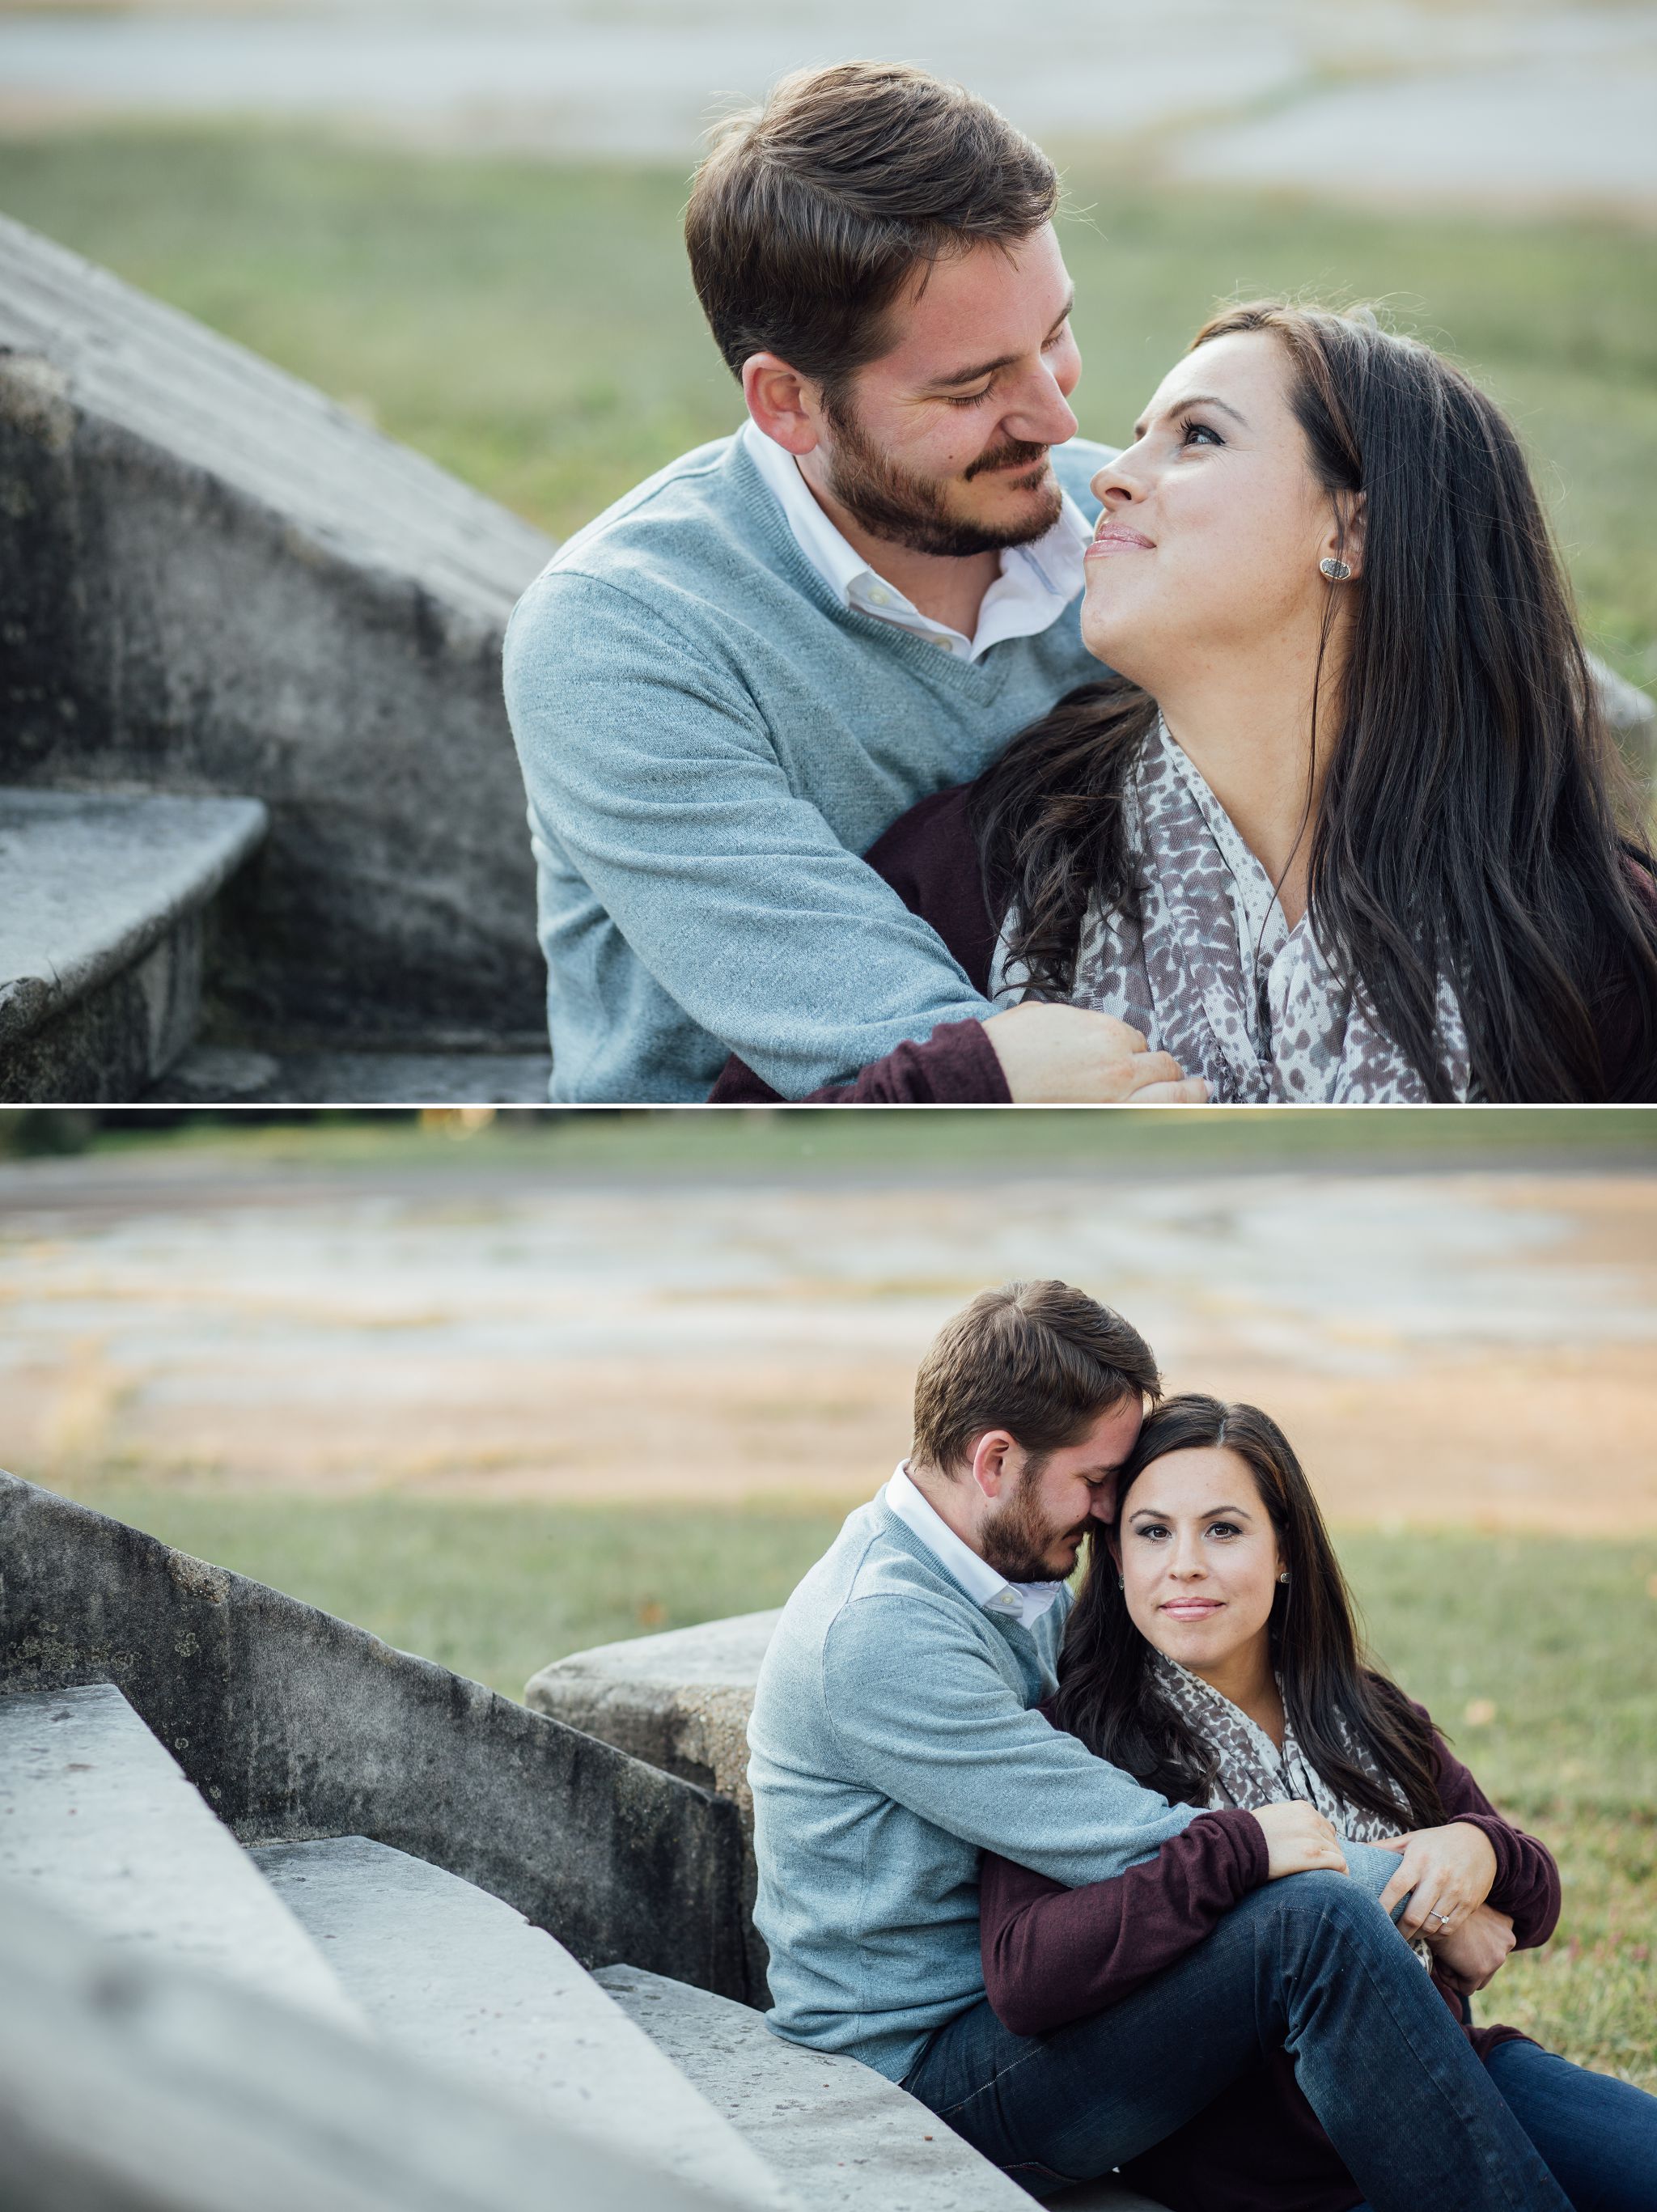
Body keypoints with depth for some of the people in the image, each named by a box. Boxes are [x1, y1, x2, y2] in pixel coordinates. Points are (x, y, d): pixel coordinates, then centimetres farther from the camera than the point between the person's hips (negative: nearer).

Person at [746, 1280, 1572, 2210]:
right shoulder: (876, 1635, -20)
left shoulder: (1028, 1591, 13)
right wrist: (1418, 1889, -14)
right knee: (1315, 1922, -25)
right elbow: (1131, 1846, -21)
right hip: (920, 2059, -10)